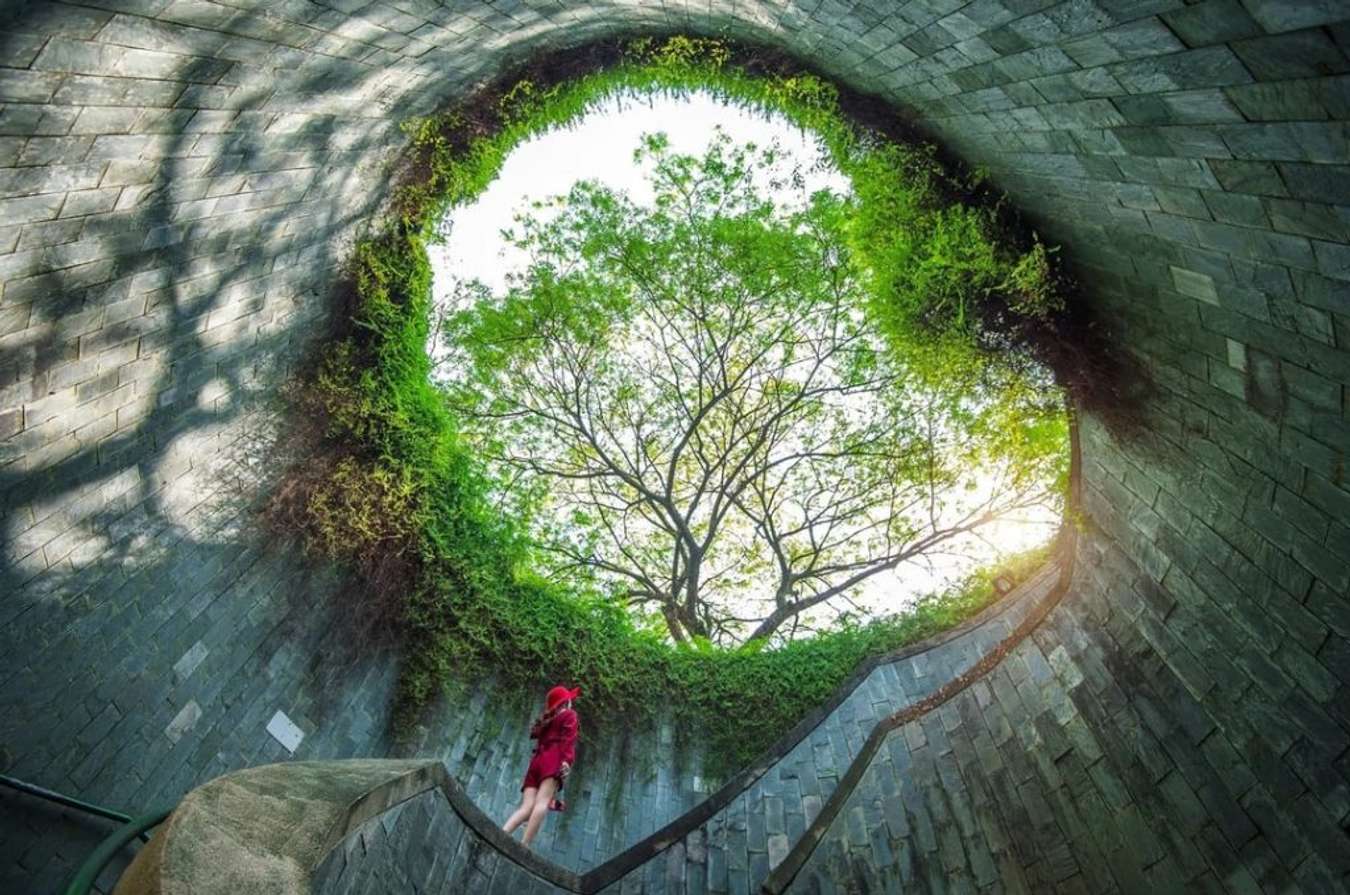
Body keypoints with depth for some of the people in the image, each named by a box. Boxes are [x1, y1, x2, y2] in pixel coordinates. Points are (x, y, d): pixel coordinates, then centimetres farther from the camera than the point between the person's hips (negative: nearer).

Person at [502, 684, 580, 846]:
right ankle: (524, 847, -33)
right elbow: (568, 739, -4)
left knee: (527, 807, -7)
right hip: (553, 761, -6)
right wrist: (567, 760, -18)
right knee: (542, 802, -19)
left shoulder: (547, 720, 33)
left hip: (537, 761, 6)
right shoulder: (569, 715, 14)